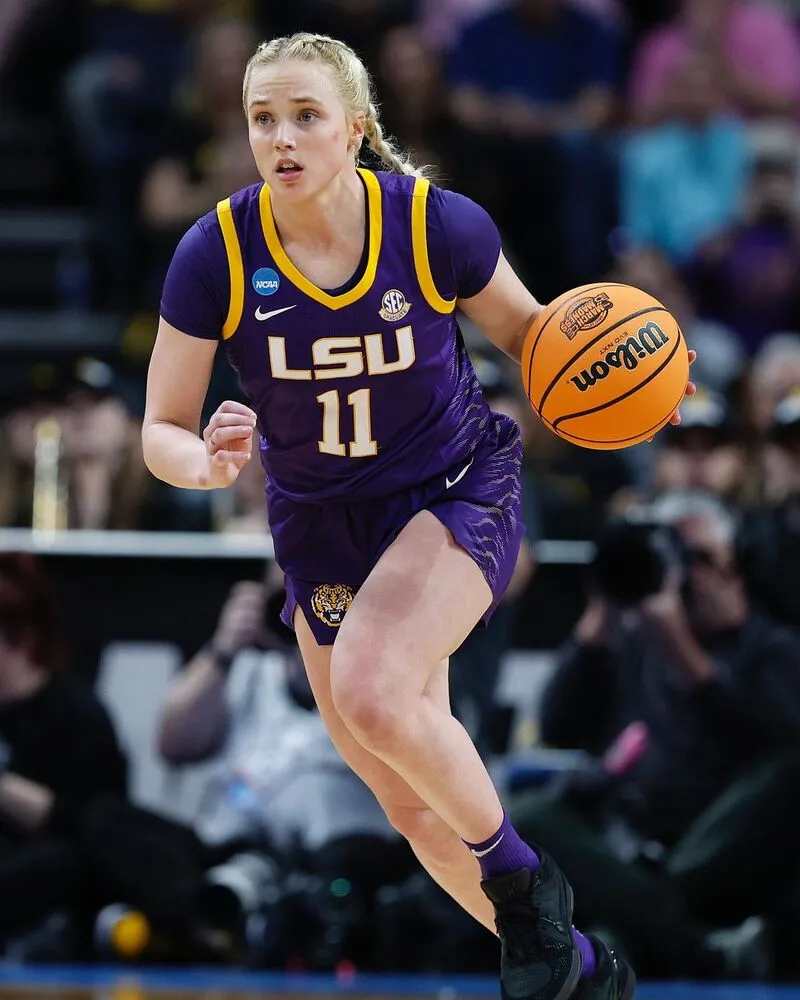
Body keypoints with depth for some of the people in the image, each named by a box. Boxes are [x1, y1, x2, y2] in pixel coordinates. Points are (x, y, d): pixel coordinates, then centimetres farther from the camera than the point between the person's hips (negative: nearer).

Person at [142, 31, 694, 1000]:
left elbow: (526, 330, 2)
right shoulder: (216, 254, -15)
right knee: (413, 805, 9)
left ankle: (519, 880, -8)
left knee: (370, 690, -32)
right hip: (322, 531, 4)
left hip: (455, 494, -4)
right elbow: (161, 434, -10)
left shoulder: (437, 226, -17)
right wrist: (207, 462, -33)